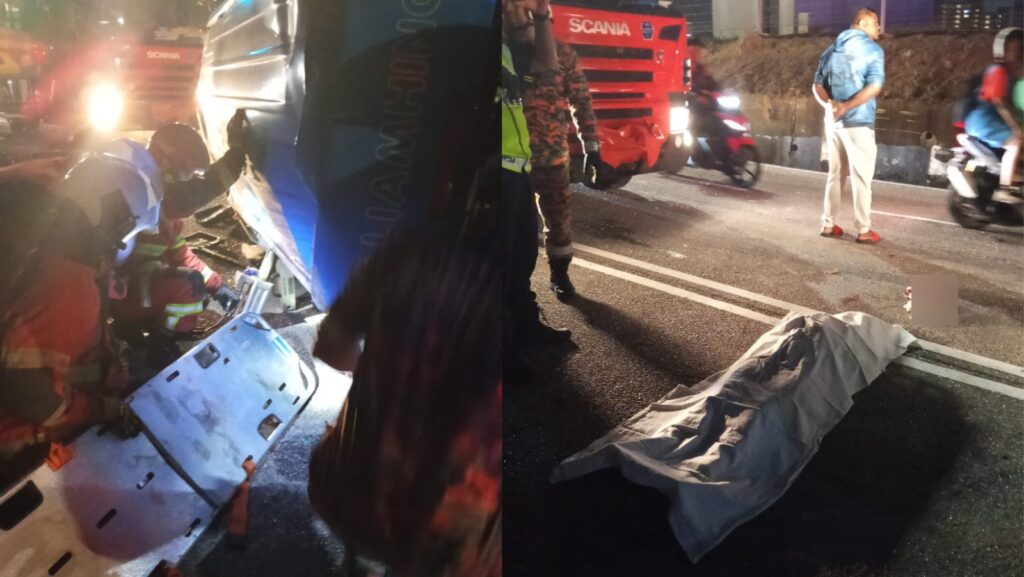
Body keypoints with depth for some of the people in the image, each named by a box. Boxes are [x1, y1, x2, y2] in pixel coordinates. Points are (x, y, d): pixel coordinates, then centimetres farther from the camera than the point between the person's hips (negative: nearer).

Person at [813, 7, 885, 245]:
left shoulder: (832, 49, 14)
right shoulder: (872, 49, -6)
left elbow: (818, 85, 10)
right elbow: (874, 86, -18)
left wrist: (832, 104, -5)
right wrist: (847, 107, -19)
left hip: (834, 121, 6)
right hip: (858, 122, -6)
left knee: (835, 174, 14)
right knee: (861, 177, 0)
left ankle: (828, 224, 16)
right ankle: (864, 230, 4)